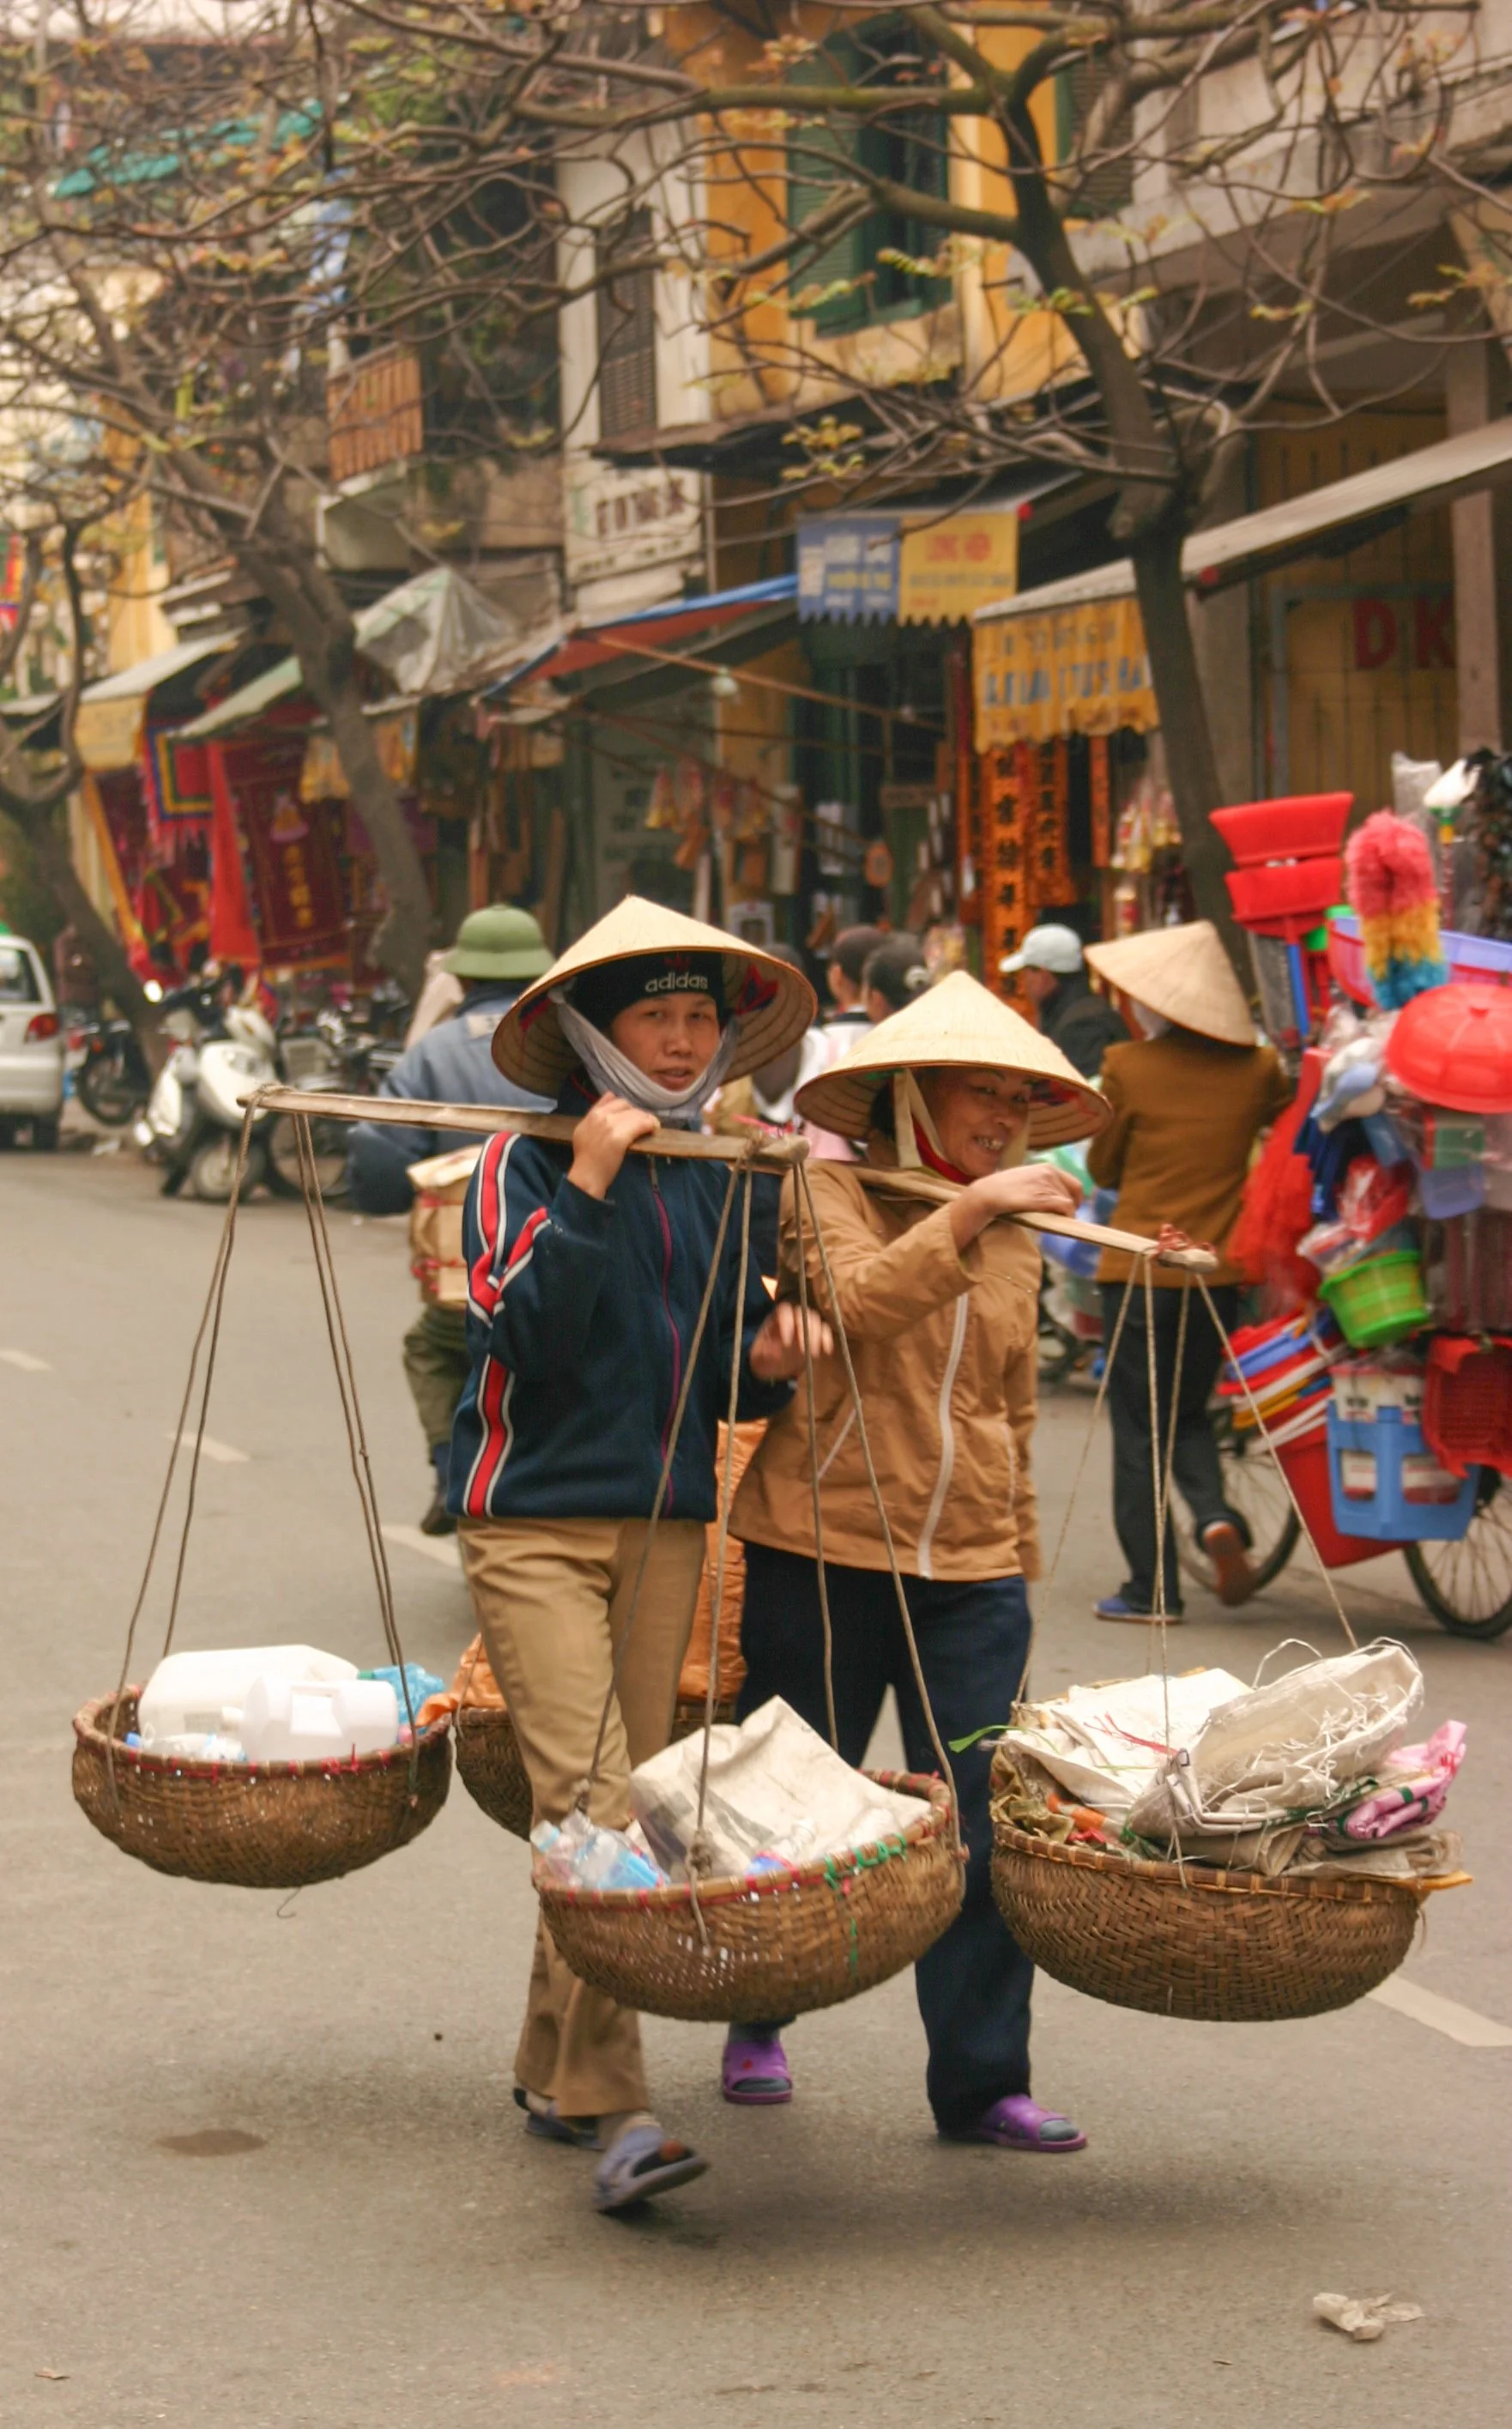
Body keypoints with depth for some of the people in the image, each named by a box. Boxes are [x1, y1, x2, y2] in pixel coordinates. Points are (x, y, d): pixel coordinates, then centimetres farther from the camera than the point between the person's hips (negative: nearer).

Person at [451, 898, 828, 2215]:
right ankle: (612, 2106, -18)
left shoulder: (713, 1182, 12)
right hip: (536, 1522, -6)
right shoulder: (524, 1166, -5)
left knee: (632, 1798, 8)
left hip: (667, 1523, 6)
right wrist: (588, 1187, -21)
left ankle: (553, 2072, 22)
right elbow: (523, 1330, -19)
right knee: (591, 1800, -16)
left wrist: (767, 1359, -3)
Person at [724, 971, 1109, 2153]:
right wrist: (969, 1210, -30)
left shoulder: (1016, 1244, 15)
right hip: (824, 1555, -4)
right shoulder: (830, 1192, -3)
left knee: (986, 1832, -2)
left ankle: (983, 2080, 6)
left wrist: (1023, 1567, 22)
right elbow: (860, 1300, -24)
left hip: (973, 1576, 4)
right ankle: (758, 2022, 31)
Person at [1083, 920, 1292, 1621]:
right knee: (1188, 1411, 21)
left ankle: (1151, 1585, 4)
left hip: (1139, 1272, -3)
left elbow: (1103, 1168, 1)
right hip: (1220, 1269, 3)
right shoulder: (1257, 1068, -2)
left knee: (1137, 1427, 5)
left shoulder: (1128, 1068, -10)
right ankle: (1215, 1517, -5)